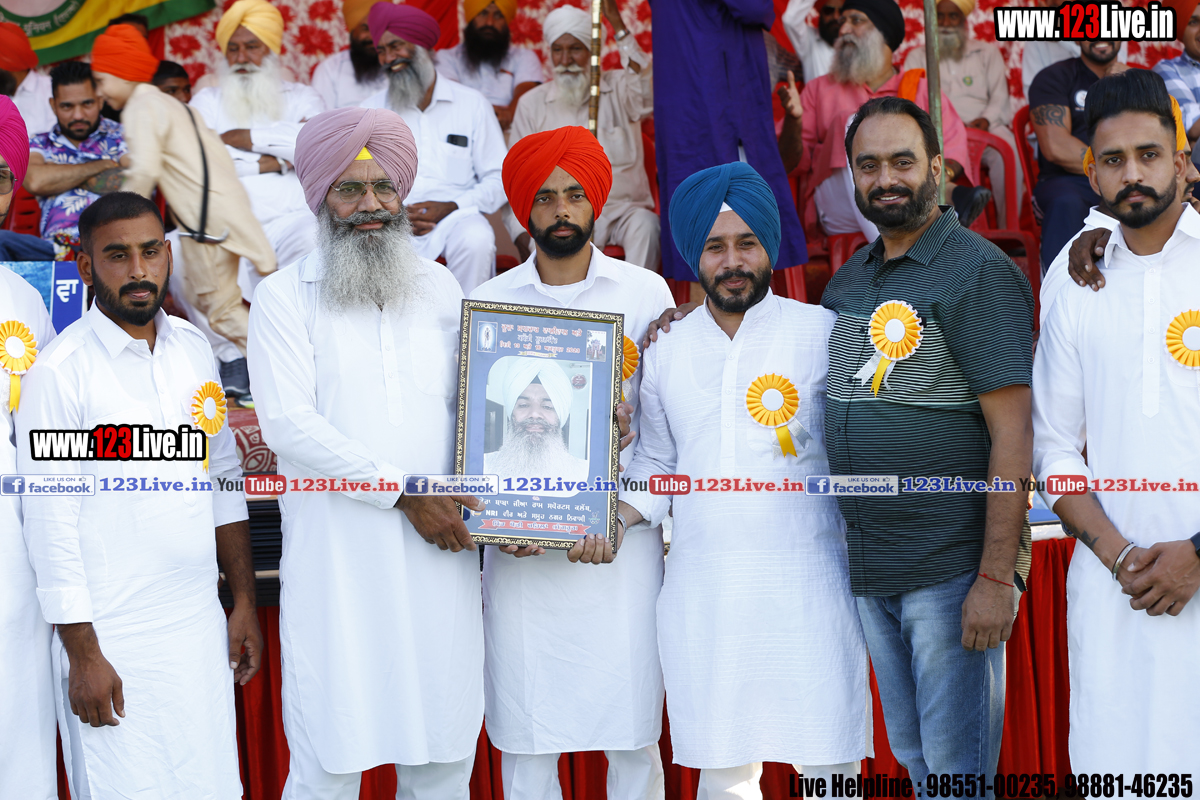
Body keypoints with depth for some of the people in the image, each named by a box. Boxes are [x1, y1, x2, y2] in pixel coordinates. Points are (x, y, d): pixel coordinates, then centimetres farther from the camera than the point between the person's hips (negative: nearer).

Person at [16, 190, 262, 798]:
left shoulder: (192, 348, 8)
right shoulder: (59, 371, -10)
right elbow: (50, 524, -11)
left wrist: (244, 601, 13)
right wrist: (83, 654, -12)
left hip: (199, 627, 5)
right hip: (112, 638, -5)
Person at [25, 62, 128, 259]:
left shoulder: (120, 137, 17)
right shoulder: (39, 145, 21)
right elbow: (35, 182, -2)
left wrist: (58, 175, 5)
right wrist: (104, 166, 4)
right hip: (60, 248, 3)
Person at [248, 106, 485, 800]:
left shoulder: (440, 288, 13)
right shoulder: (285, 297, 1)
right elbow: (289, 423, -10)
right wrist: (405, 493, -13)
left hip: (440, 549, 4)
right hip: (339, 556, -3)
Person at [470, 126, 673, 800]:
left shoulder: (646, 293, 6)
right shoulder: (488, 303, 9)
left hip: (622, 544, -1)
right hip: (521, 550, 1)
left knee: (633, 732, 0)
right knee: (525, 741, 2)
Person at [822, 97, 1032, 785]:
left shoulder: (979, 272, -11)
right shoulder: (848, 281, 12)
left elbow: (1013, 433, -16)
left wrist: (996, 578, -21)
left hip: (952, 571, -7)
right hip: (868, 571, 7)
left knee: (956, 765, 0)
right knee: (909, 753, 17)